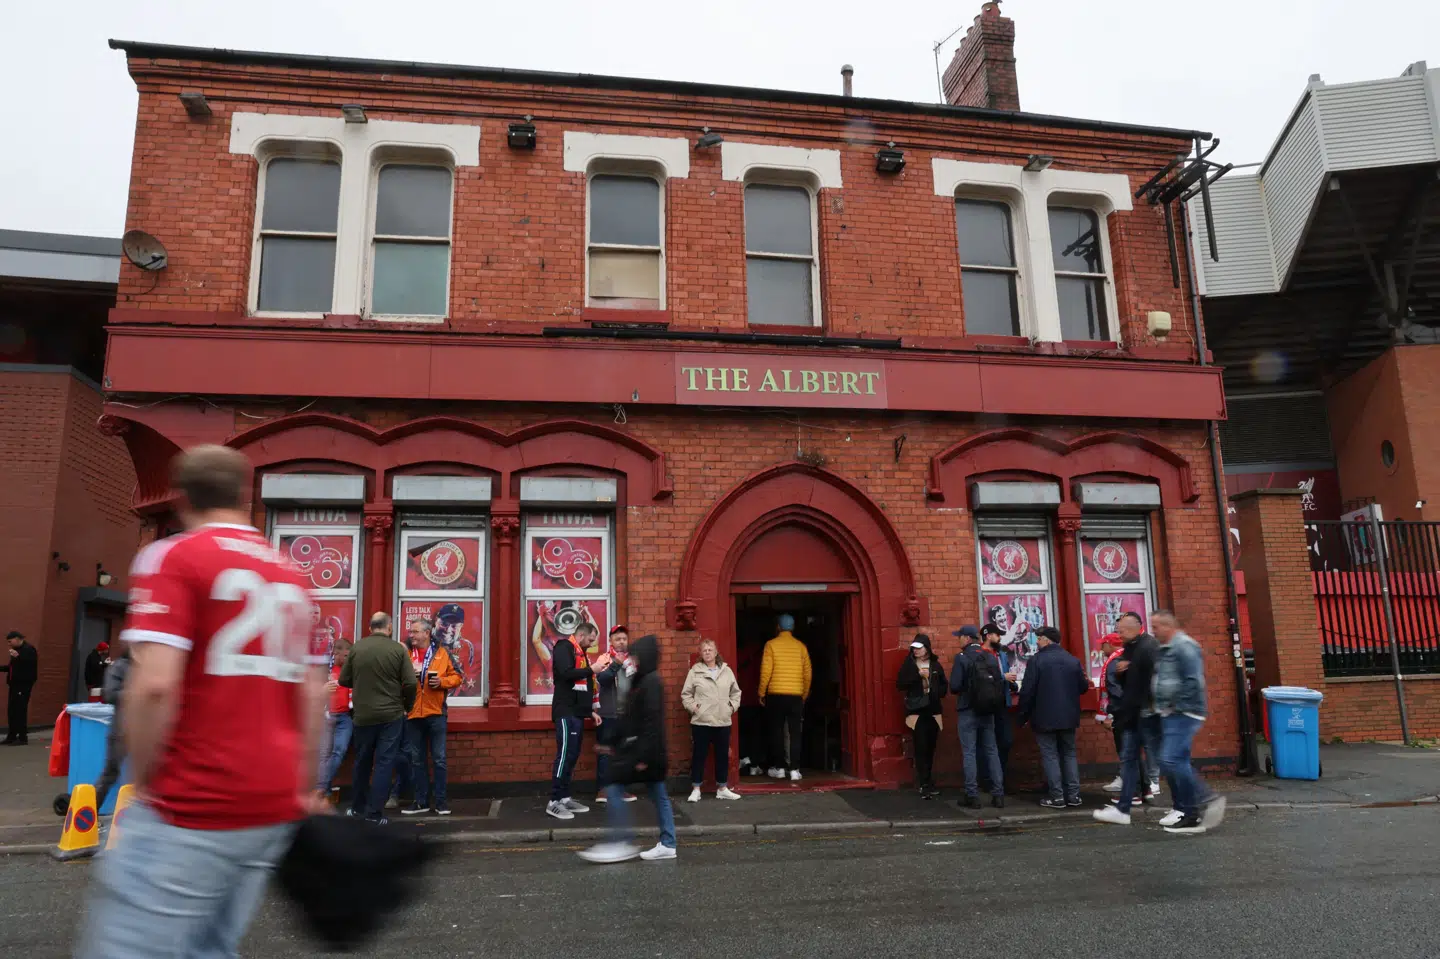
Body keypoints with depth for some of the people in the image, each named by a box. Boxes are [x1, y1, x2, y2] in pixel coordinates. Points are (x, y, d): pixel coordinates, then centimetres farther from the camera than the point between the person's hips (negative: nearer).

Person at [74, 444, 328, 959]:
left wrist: (144, 779, -5)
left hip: (193, 809, -7)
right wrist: (302, 788, 21)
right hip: (274, 807, 7)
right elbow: (313, 694, 14)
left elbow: (155, 684, -18)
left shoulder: (173, 557, -6)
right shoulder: (290, 574, 13)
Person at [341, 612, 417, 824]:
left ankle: (357, 806, 31)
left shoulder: (356, 648, -3)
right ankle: (374, 812, 4)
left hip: (363, 715, 3)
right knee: (384, 762, 3)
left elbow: (344, 680, 4)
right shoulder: (398, 649, -8)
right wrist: (407, 706, 8)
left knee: (362, 761, 18)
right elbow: (411, 683, -10)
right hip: (391, 715, -3)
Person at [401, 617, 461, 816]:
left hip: (436, 713, -2)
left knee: (439, 758, 2)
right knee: (416, 759, 9)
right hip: (412, 713, 2)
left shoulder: (442, 653, 1)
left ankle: (440, 800, 11)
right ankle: (422, 801, 18)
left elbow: (456, 676, 3)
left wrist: (442, 681, -15)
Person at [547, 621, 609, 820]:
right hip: (566, 712, -9)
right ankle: (554, 802, -6)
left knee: (573, 755, 10)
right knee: (565, 755, -10)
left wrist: (591, 710, 18)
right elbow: (566, 673, -24)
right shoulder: (564, 647, -8)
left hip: (577, 712, 9)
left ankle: (565, 798, 15)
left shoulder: (580, 653, 20)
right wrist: (592, 668, -17)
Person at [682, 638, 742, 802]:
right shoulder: (694, 672, -2)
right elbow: (686, 694, 1)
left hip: (723, 722, 3)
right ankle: (695, 789, 13)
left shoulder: (727, 671, 6)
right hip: (701, 722, -3)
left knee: (723, 755, 10)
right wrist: (693, 707, -10)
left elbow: (735, 692, 14)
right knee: (699, 755, 3)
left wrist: (732, 706, 2)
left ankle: (722, 788, 21)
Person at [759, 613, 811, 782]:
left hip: (776, 694, -2)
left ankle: (779, 768, 9)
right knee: (795, 732, 4)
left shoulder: (771, 645, -3)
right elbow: (807, 673, 5)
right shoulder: (801, 646, 4)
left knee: (776, 731, 7)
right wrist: (804, 695, 16)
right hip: (796, 695, 2)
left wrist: (761, 693, 3)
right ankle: (794, 770, -1)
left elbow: (766, 671, -7)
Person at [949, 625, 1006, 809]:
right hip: (987, 712, 5)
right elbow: (999, 683, 3)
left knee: (969, 753, 1)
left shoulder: (962, 657, -11)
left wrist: (962, 690, 6)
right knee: (991, 751, 11)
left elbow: (954, 686, -16)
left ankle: (972, 796, 2)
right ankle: (998, 794, 11)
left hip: (968, 711, -5)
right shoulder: (991, 657, 4)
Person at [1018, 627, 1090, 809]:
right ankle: (1073, 794, 14)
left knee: (1050, 755, 1)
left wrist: (1023, 715, -3)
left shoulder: (1037, 659, -12)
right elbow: (1083, 687, 11)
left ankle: (1057, 797, 0)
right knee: (1069, 753, 14)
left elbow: (1027, 691, -14)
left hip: (1045, 717, -5)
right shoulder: (1073, 660, 4)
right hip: (1068, 716, 5)